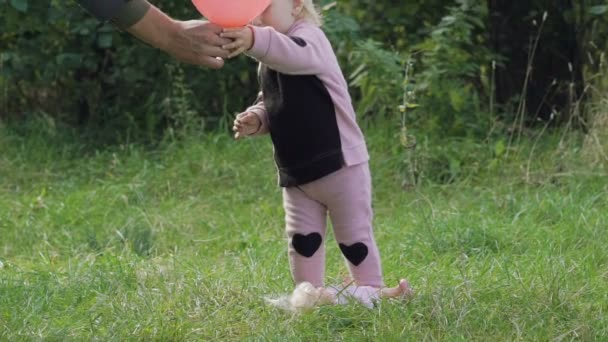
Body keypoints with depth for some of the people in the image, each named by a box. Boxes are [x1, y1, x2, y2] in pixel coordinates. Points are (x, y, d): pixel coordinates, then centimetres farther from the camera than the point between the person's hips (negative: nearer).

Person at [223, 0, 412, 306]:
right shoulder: (268, 64, 11)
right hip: (294, 172, 7)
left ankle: (371, 291, 18)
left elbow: (294, 53, -42)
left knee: (354, 234, 5)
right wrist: (256, 119, -4)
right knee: (301, 237, 6)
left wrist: (255, 40, -64)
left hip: (339, 163, -7)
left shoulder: (310, 39, -16)